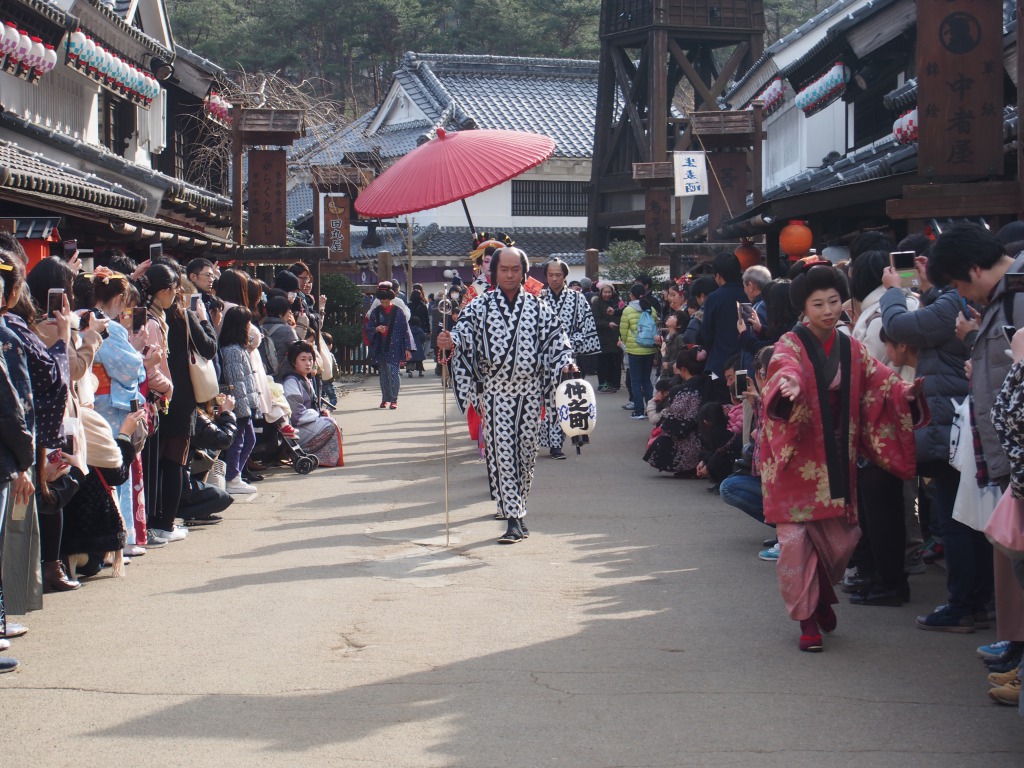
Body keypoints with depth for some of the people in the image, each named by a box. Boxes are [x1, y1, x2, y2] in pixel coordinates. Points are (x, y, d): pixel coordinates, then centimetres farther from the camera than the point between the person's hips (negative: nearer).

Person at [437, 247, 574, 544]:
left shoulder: (538, 308, 6)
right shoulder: (480, 307, 2)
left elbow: (557, 338, 6)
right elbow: (463, 330, -10)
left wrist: (565, 363, -12)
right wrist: (450, 341, -32)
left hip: (529, 390, 2)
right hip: (495, 389, -2)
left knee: (526, 450, 7)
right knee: (501, 451, -7)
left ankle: (516, 506, 24)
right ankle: (513, 519, -6)